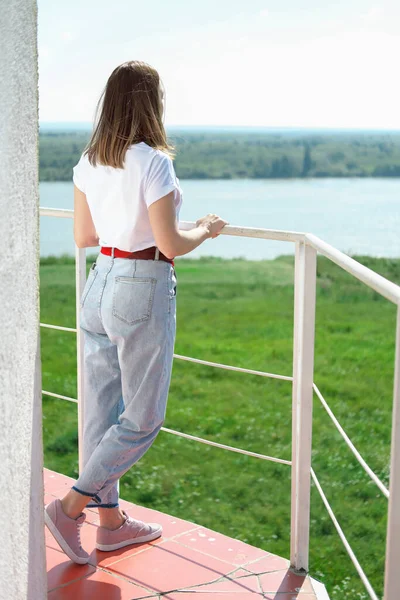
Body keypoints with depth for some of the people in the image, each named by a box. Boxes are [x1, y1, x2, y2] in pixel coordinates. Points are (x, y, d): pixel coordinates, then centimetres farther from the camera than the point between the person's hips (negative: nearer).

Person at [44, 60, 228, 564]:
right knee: (143, 418, 7)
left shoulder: (88, 162, 4)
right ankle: (70, 507, 5)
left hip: (99, 286, 8)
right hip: (144, 291, -8)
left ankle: (111, 521, 26)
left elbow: (82, 236, 11)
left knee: (103, 409, 14)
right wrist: (206, 231, 3)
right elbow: (171, 245, -16)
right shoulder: (153, 162, -17)